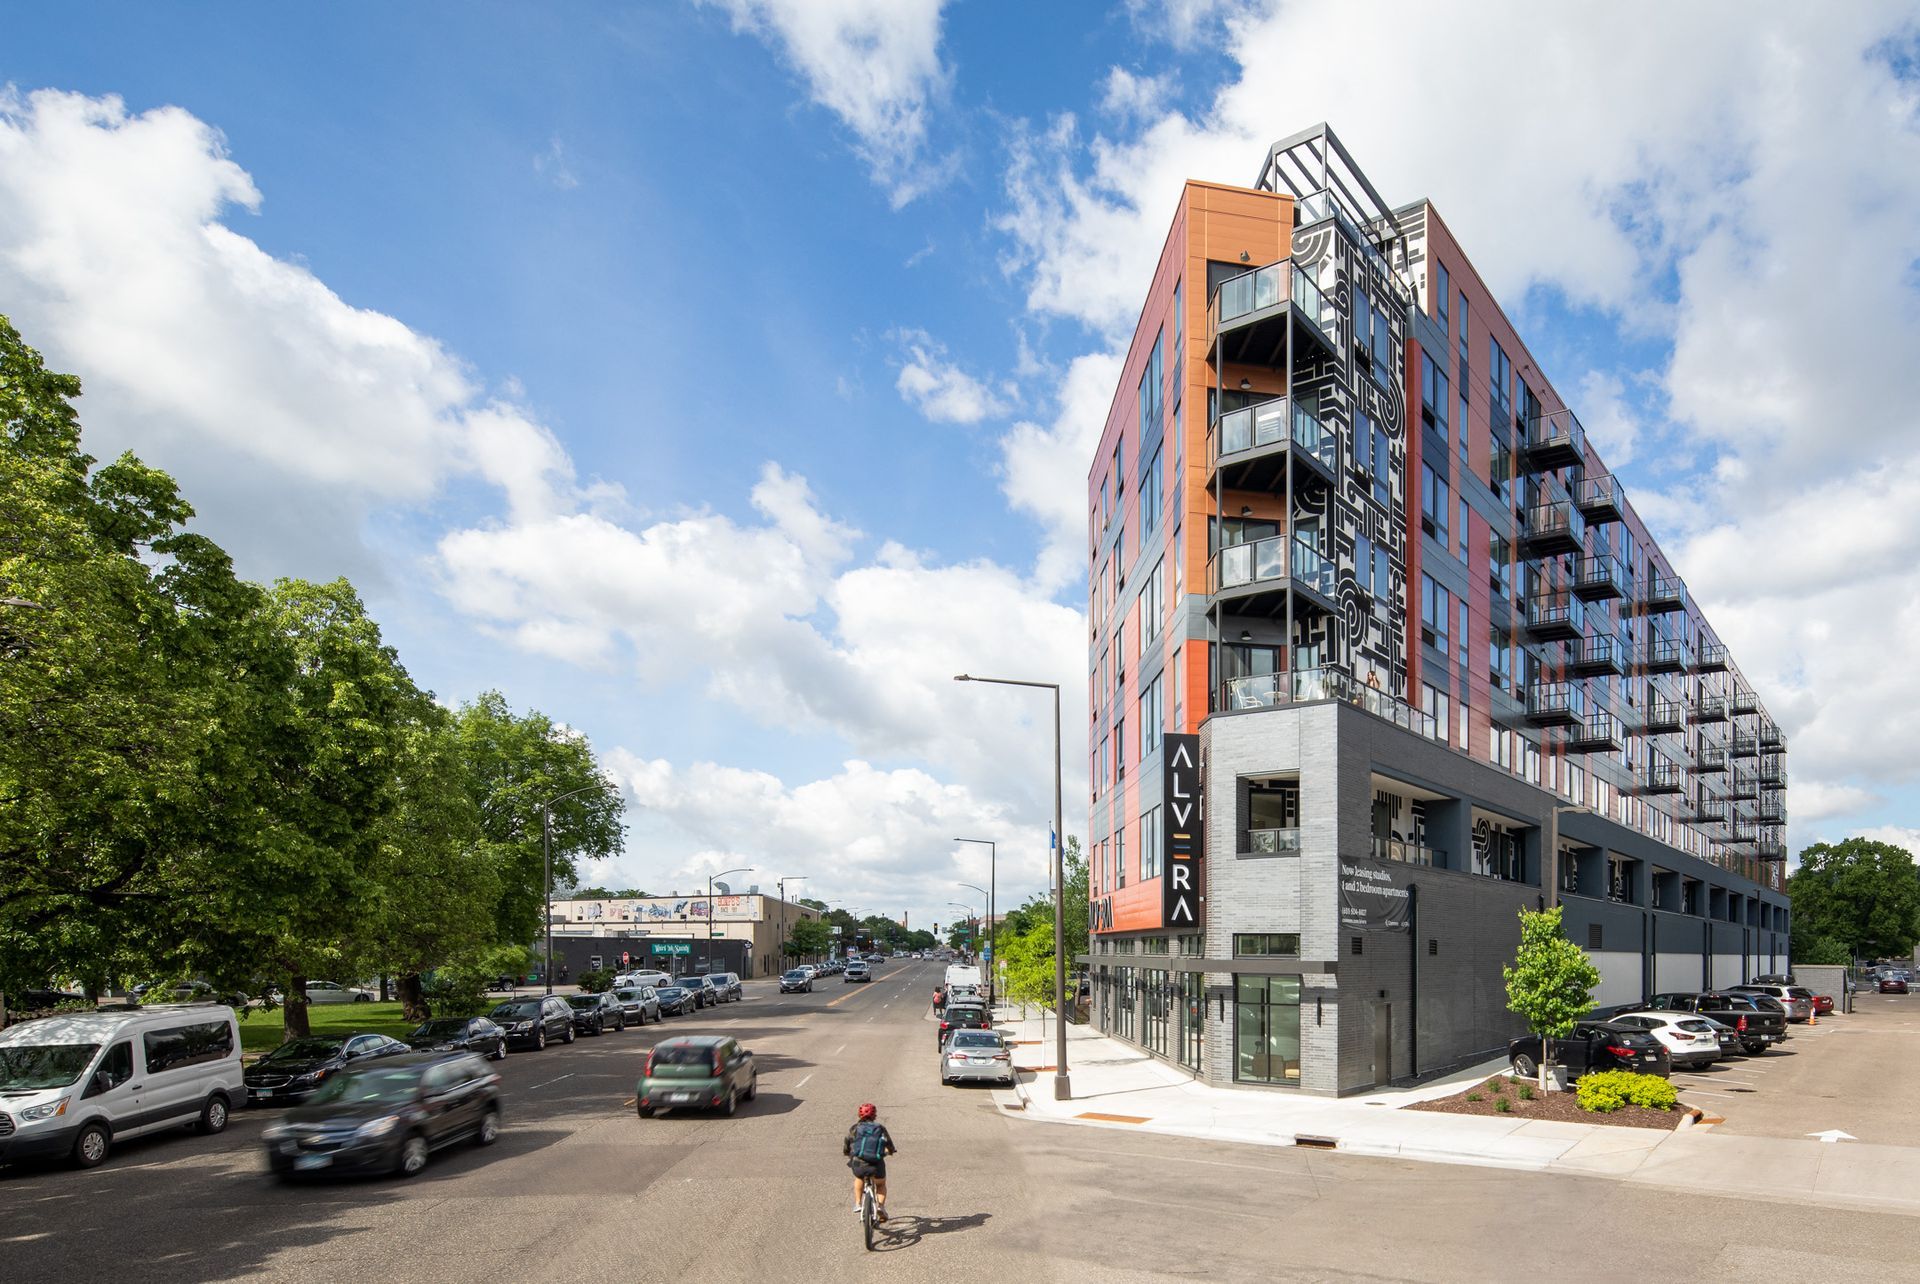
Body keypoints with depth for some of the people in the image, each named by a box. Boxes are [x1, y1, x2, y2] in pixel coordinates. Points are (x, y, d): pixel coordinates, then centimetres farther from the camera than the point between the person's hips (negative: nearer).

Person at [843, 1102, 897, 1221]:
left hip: (859, 1165, 1)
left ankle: (857, 1203, 27)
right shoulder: (880, 1128, 15)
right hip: (876, 1166, 0)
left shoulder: (855, 1128, 14)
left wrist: (849, 1154, 41)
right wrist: (890, 1151, 43)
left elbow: (845, 1150, 17)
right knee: (881, 1185, 30)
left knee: (859, 1179, 37)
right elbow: (891, 1149, 19)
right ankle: (881, 1206, 9)